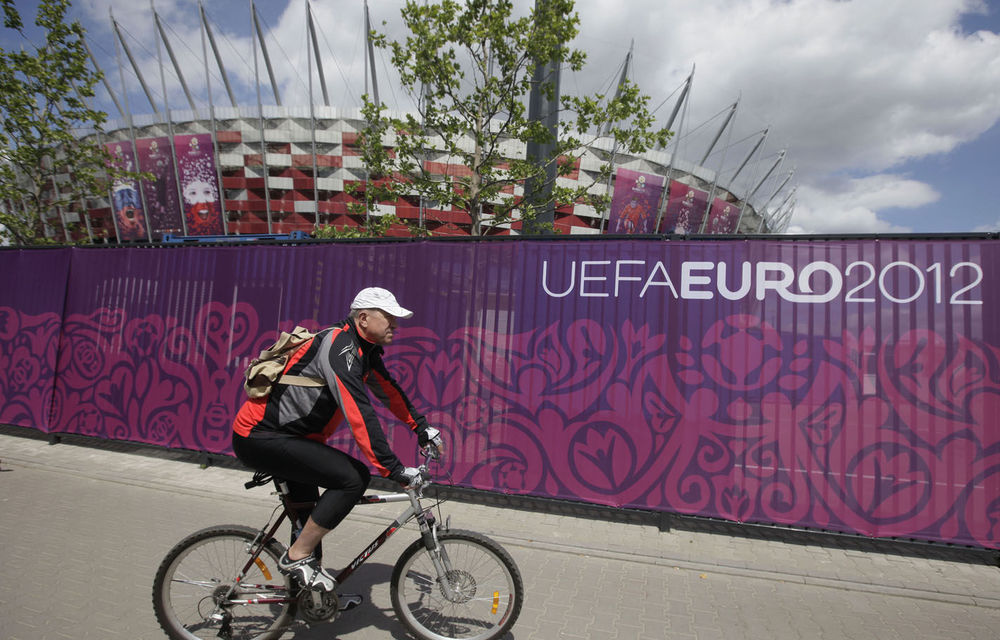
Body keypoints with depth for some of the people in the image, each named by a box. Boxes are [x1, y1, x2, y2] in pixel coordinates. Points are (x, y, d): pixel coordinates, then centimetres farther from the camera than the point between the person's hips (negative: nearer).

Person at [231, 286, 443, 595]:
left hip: (283, 435, 11)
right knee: (353, 477, -21)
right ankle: (297, 556, -5)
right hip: (260, 437, -11)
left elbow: (387, 389, 18)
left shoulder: (365, 349, 6)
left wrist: (421, 426, 17)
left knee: (309, 517, 23)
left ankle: (308, 595, 40)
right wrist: (393, 469, -34)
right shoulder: (340, 346, -25)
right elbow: (360, 412, -33)